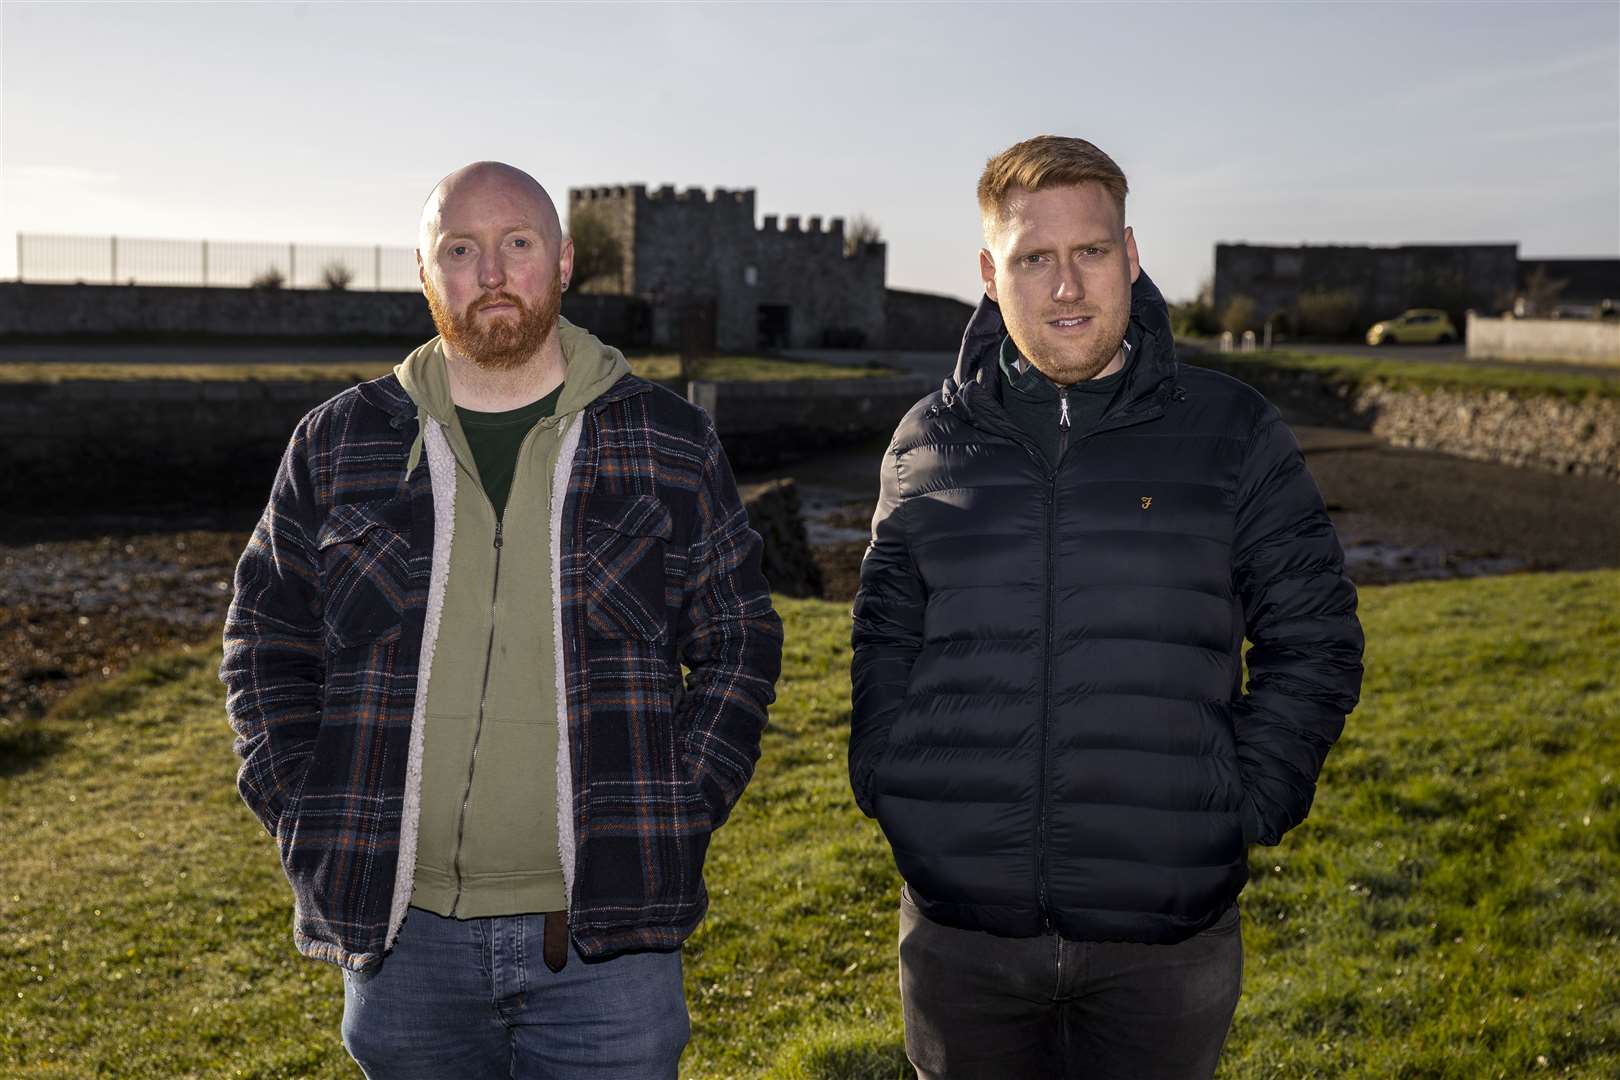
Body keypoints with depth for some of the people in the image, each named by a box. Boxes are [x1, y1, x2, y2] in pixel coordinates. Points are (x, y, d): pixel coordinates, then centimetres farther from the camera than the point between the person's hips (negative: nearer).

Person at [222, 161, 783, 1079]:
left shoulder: (670, 444, 2)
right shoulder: (337, 445, 5)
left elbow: (740, 643, 5)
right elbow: (266, 644, 11)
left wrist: (674, 821, -4)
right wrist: (310, 829, 1)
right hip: (398, 935, 2)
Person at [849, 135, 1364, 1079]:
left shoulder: (1233, 433, 0)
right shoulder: (929, 442, 4)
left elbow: (1314, 639, 4)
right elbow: (886, 637, 13)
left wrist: (1247, 807, -5)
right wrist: (889, 791, 2)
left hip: (1170, 930, -1)